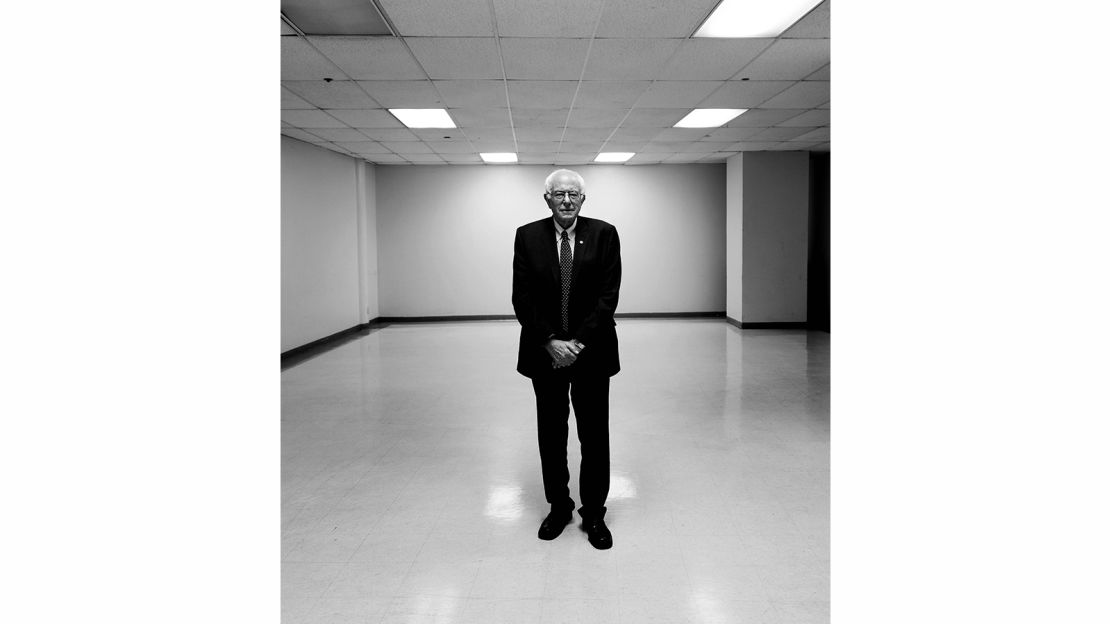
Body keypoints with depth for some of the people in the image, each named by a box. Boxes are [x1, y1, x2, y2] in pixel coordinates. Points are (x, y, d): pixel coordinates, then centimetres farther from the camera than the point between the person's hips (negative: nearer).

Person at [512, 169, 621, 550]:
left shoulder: (603, 234, -2)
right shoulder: (527, 236, 1)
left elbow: (608, 296, -7)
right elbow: (522, 298, -3)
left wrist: (579, 341, -15)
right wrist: (550, 342, -14)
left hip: (592, 350, -1)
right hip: (544, 352, 1)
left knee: (595, 436, 5)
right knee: (551, 436, 10)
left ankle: (594, 514, 19)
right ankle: (558, 508, 26)